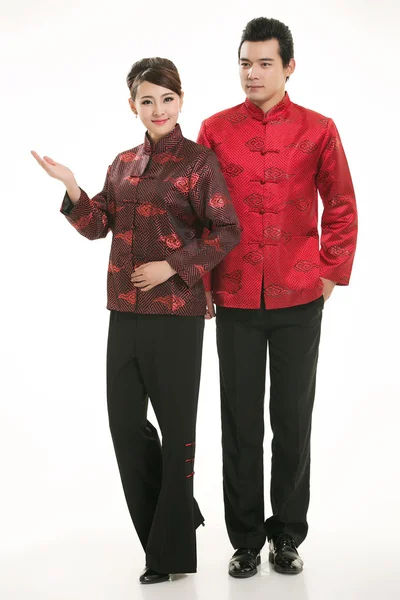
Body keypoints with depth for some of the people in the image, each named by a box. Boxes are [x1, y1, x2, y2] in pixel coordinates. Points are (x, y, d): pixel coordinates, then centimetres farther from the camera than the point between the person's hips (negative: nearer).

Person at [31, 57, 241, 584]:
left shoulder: (199, 161, -3)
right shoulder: (123, 164, 14)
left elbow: (227, 231, -7)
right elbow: (97, 226, 13)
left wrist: (173, 265, -15)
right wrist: (71, 188, -2)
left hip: (176, 310, -6)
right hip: (125, 309, 6)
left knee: (175, 423, 4)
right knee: (125, 421, 9)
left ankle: (171, 550, 17)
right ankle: (171, 519, 30)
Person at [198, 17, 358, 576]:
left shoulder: (318, 130, 2)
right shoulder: (216, 129, 3)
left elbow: (342, 208, 7)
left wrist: (332, 273, 1)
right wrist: (202, 284, 2)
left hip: (299, 300, 0)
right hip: (235, 300, 1)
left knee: (293, 420, 8)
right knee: (240, 422, 7)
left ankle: (288, 535, 24)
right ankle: (246, 539, 21)